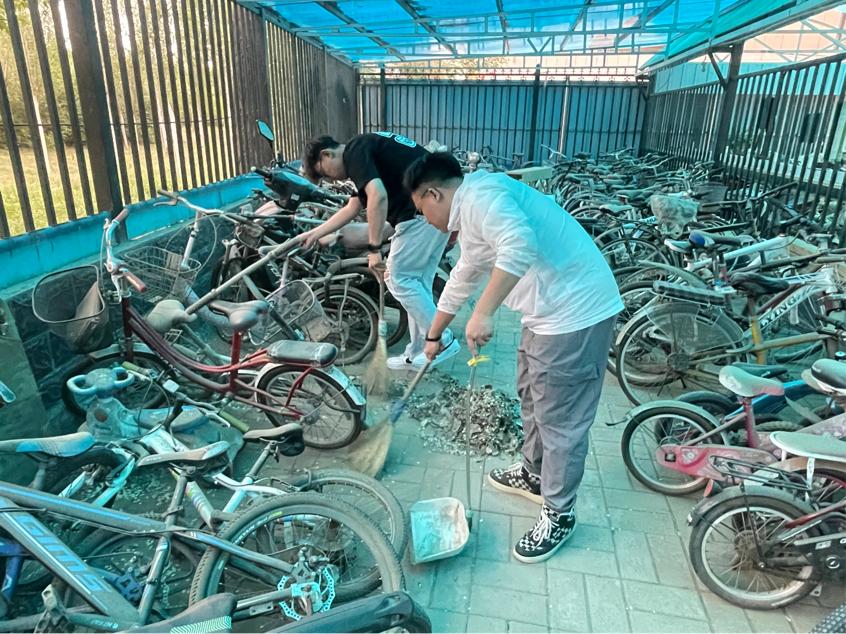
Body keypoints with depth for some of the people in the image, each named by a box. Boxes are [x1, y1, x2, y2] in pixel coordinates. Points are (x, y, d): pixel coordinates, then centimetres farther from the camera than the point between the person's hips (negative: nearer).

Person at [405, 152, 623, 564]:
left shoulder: (479, 194, -14)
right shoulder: (469, 219, 18)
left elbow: (520, 244, -33)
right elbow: (460, 282, 30)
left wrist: (484, 313, -31)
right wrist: (433, 336, 40)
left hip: (577, 313, -10)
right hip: (549, 312, 11)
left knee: (560, 420, 3)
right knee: (531, 397, 24)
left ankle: (559, 514, 23)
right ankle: (532, 474, 45)